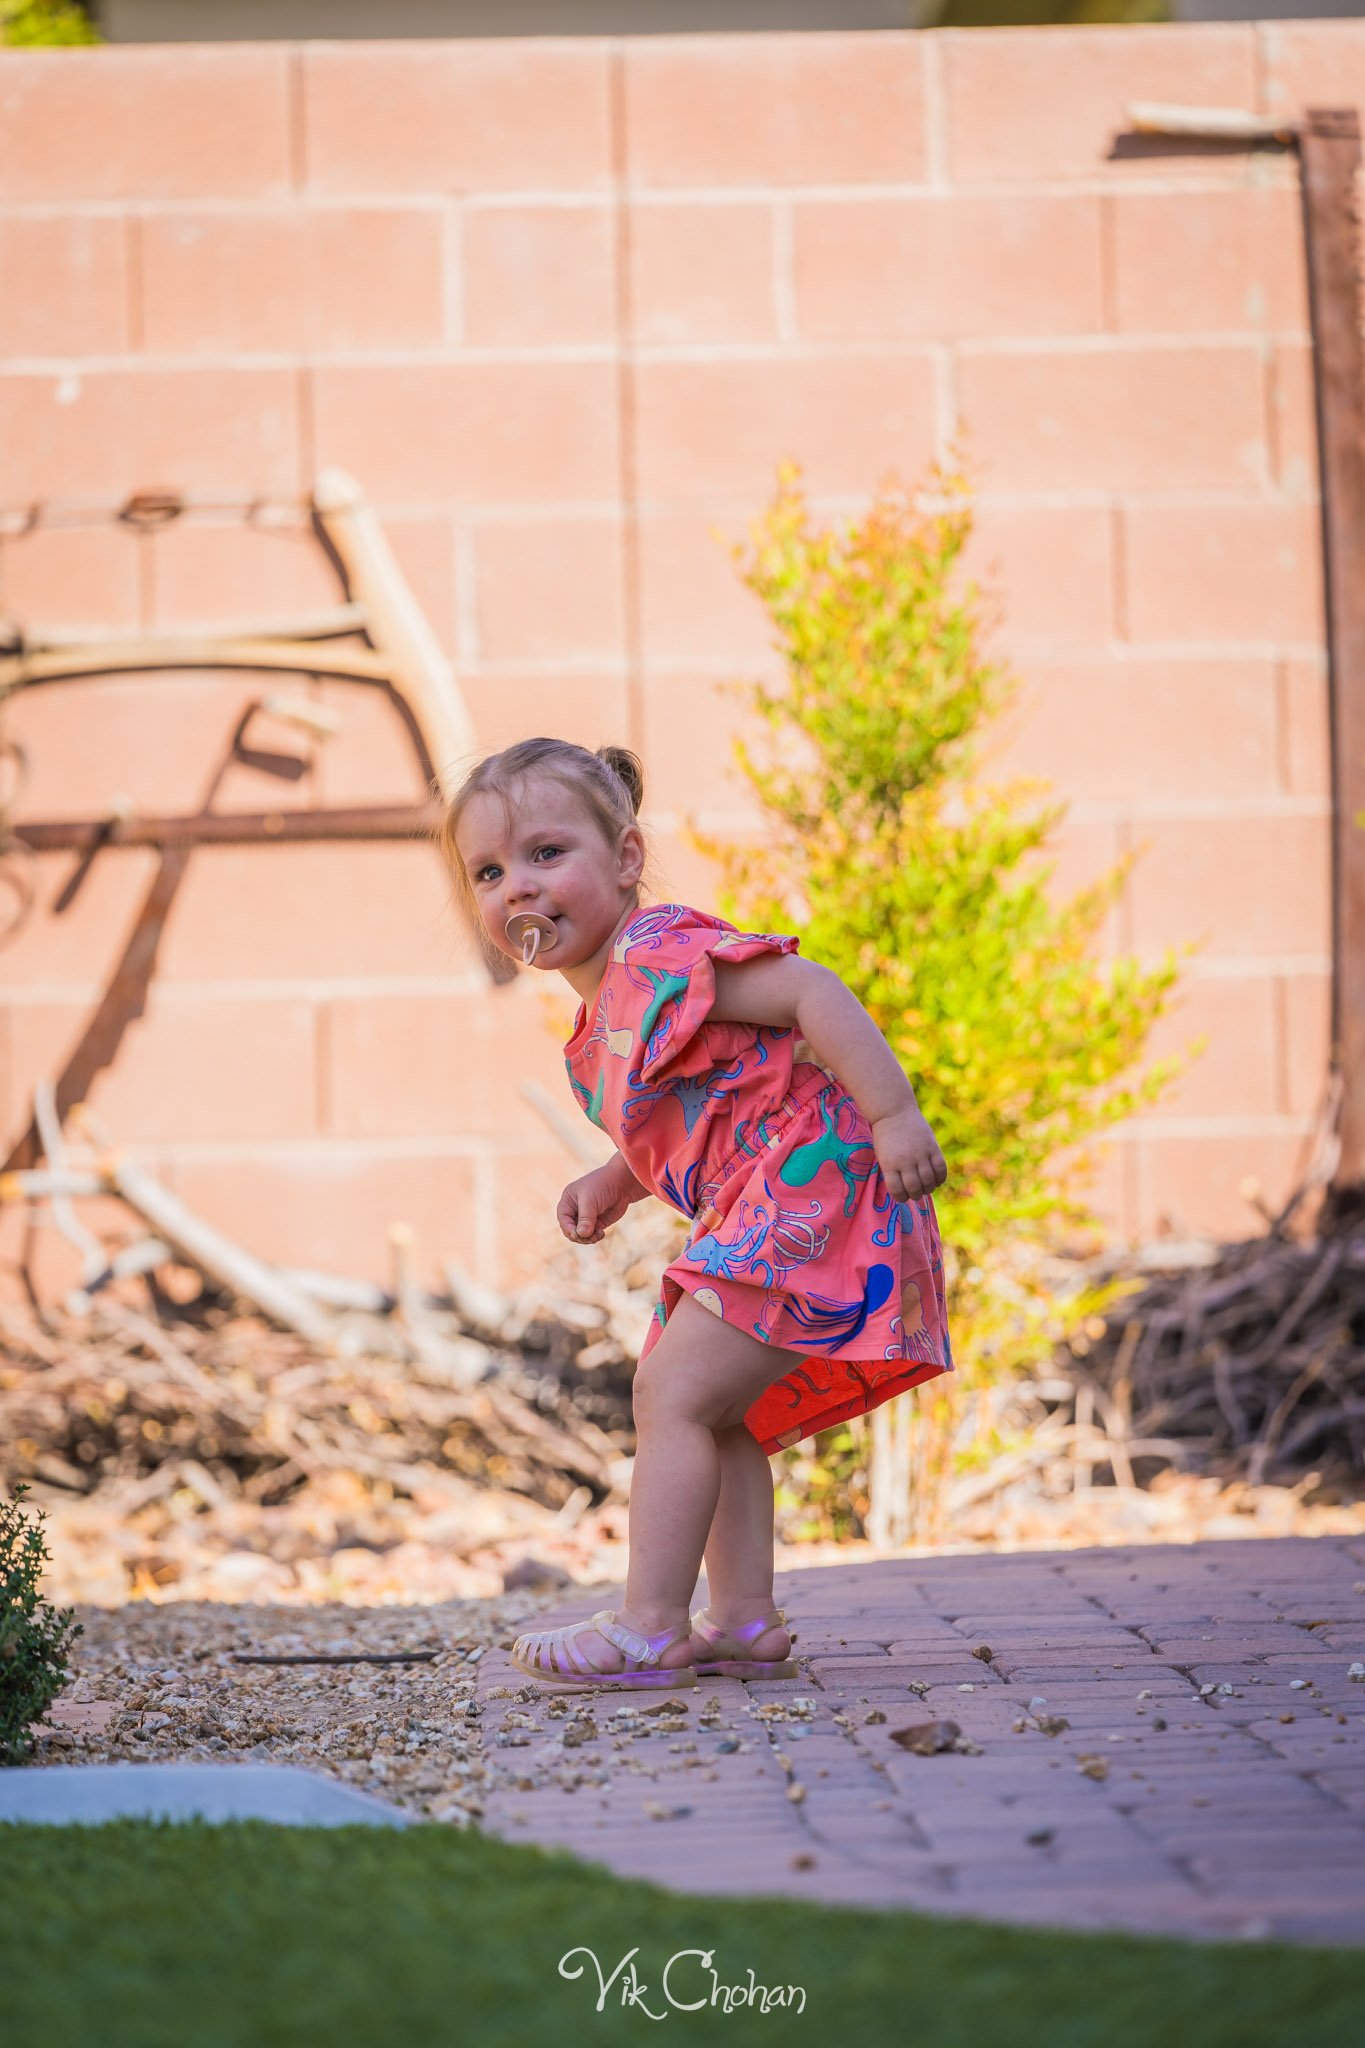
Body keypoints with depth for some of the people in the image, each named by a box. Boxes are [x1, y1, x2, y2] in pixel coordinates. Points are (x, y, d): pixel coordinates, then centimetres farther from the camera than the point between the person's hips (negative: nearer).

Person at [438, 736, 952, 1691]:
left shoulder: (660, 953, -14)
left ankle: (648, 1628, -11)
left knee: (672, 1392, -13)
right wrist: (613, 1184, 12)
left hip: (809, 1186, -11)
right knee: (709, 1414, 17)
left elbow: (809, 990, -22)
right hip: (762, 1217, 11)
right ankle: (745, 1621, 19)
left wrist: (895, 1113, -28)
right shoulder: (606, 1018, 17)